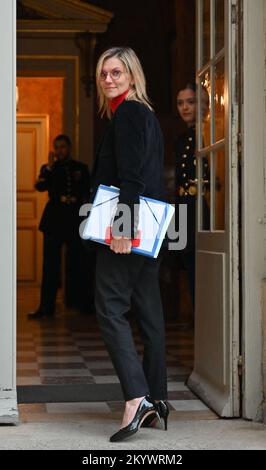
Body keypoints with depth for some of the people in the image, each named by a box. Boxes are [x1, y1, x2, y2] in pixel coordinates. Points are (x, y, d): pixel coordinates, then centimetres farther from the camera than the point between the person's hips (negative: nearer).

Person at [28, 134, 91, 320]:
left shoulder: (81, 168, 12)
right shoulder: (48, 169, 11)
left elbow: (88, 193, 13)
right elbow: (40, 187, -7)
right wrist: (50, 167, -13)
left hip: (76, 219, 0)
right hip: (54, 219, 0)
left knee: (80, 263, 2)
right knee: (50, 265, -4)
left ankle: (85, 304, 10)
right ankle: (46, 307, -5)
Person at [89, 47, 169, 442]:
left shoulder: (127, 113, -9)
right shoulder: (146, 114, 20)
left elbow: (131, 176, -19)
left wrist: (122, 227, -23)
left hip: (127, 225, -10)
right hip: (147, 230, 10)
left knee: (110, 308, -10)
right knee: (148, 310, 9)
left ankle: (136, 396, -18)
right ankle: (156, 399, 14)